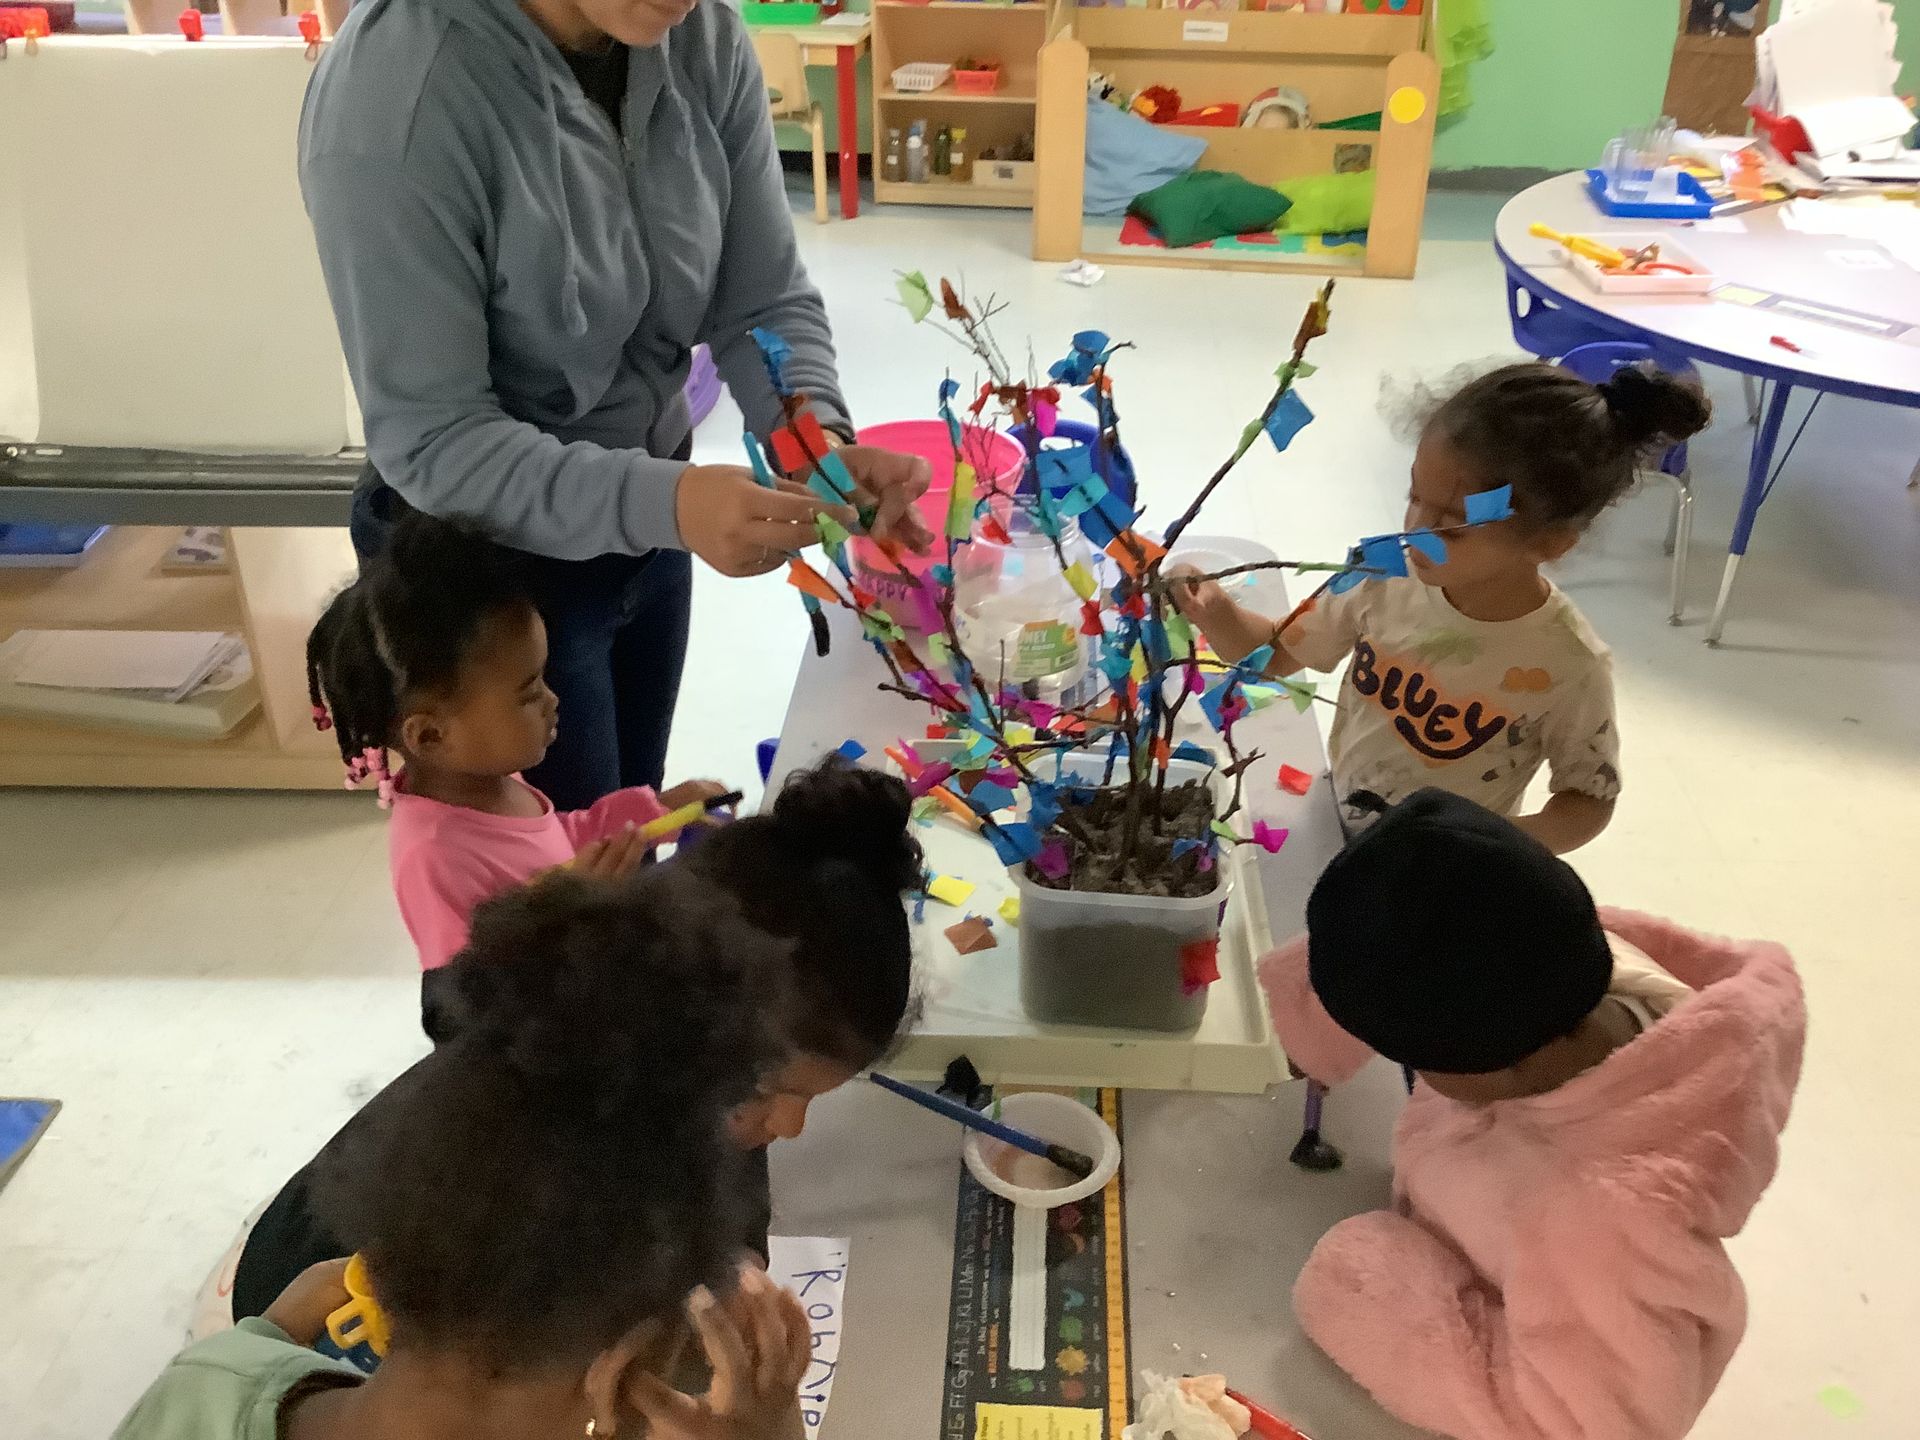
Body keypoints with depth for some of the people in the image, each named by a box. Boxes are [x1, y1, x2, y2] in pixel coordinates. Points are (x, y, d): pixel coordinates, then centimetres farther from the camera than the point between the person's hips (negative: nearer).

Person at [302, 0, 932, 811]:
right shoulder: (390, 92, -29)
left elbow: (765, 301, -8)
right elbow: (427, 442, -27)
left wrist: (818, 441, -28)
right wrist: (661, 501, -41)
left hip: (641, 520, 5)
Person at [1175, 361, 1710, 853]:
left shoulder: (1570, 668, -27)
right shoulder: (1391, 577, -17)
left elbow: (1592, 798, -13)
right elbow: (1276, 653, -5)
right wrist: (1217, 611, -25)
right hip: (1328, 835, 4)